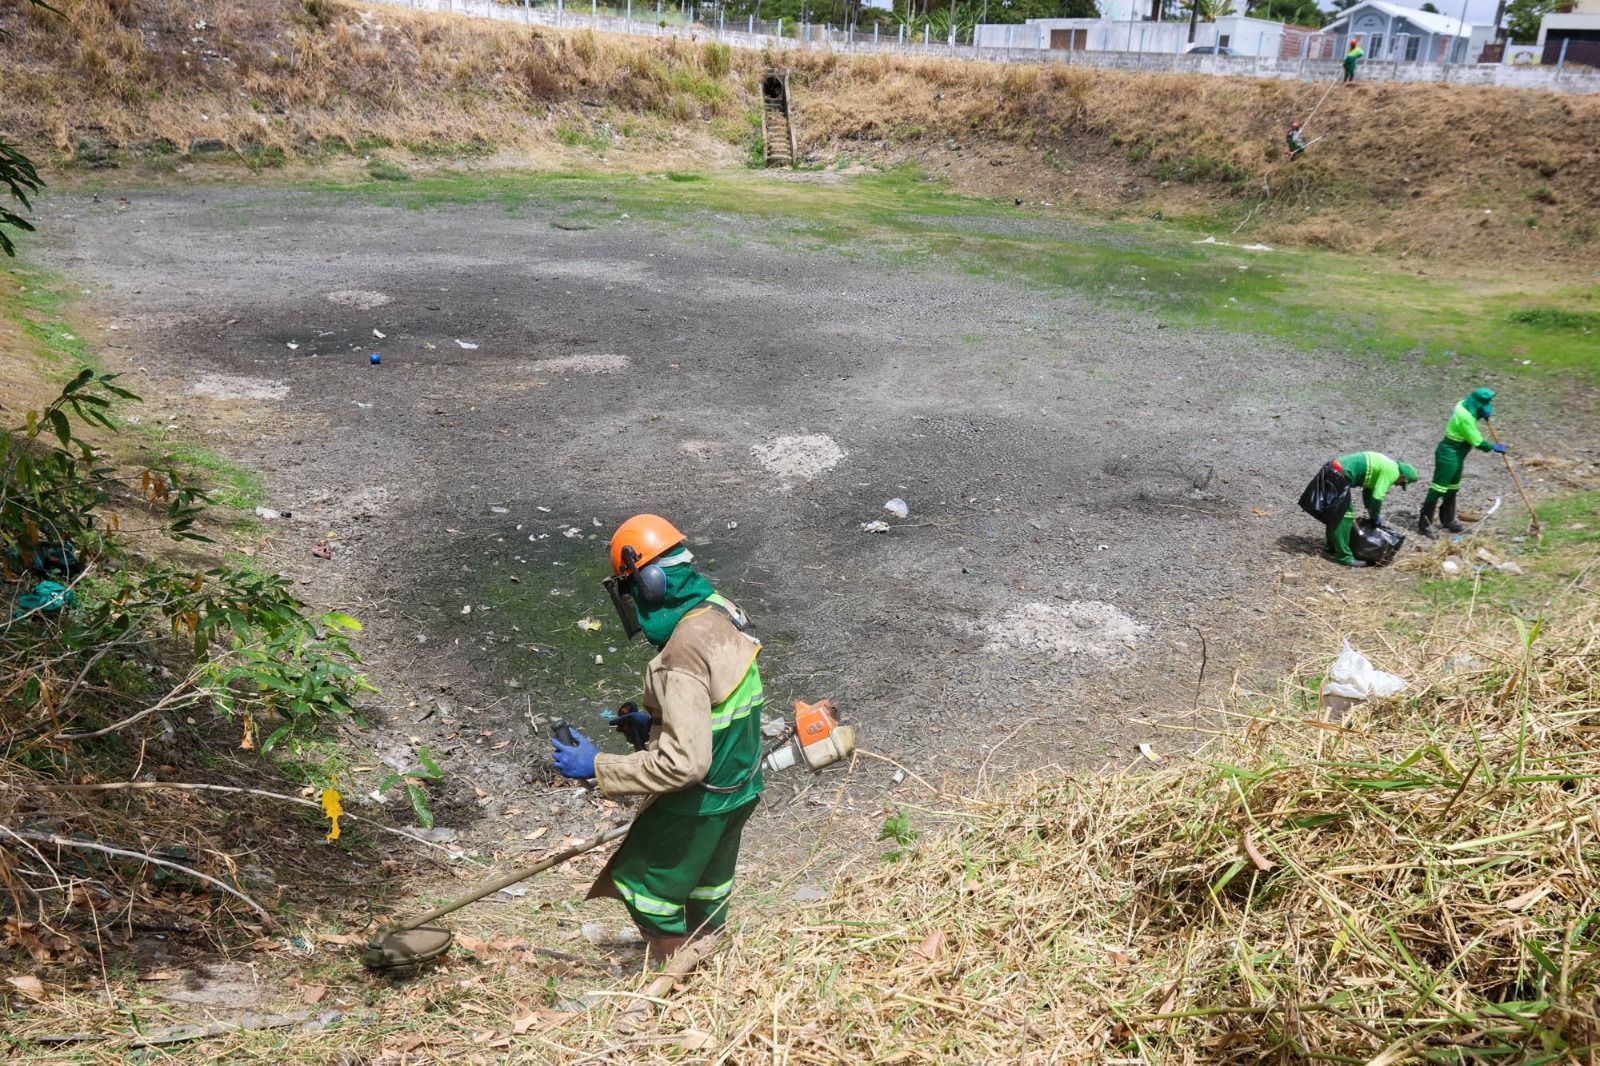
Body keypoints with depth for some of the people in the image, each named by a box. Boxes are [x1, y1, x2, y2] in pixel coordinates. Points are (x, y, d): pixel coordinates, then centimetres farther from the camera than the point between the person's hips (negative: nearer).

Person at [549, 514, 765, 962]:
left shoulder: (684, 656, -33)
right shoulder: (722, 613, -4)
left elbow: (684, 762, -34)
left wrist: (597, 767, -28)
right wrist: (654, 723, 8)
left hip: (698, 802, -9)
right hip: (739, 788, 9)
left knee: (646, 885, 14)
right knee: (708, 879, 28)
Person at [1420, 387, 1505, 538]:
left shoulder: (1464, 404, 0)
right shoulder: (1465, 417, -27)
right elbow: (1478, 442, -21)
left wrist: (1484, 415, 7)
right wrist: (1495, 448, -6)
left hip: (1456, 455, 10)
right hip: (1448, 455, -10)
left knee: (1452, 489, 19)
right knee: (1438, 489, -7)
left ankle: (1448, 520, 31)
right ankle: (1424, 525, -4)